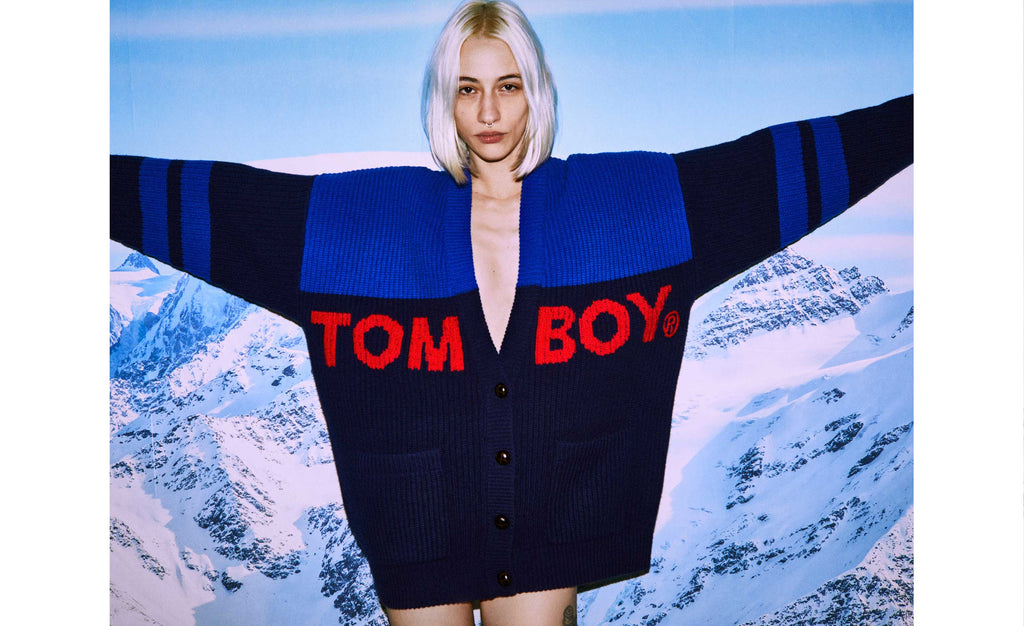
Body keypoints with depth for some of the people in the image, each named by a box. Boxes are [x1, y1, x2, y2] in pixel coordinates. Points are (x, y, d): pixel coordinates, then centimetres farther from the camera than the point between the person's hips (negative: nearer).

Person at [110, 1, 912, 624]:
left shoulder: (628, 199, -3)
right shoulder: (363, 215, -3)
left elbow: (786, 163, -1)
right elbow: (210, 199, 0)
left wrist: (913, 118, -1)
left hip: (550, 526, 0)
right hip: (421, 525, 1)